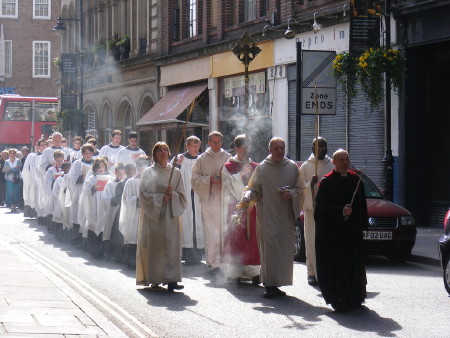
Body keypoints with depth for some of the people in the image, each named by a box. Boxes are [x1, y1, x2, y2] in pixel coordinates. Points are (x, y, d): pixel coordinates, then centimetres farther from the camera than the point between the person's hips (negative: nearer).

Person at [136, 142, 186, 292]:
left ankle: (171, 280, -12)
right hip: (153, 215, -1)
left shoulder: (176, 172, 12)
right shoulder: (148, 172, 6)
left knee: (171, 245, -8)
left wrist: (172, 194, -10)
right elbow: (144, 195, -1)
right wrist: (160, 197, -13)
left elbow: (182, 196, 9)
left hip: (170, 215, 1)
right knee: (154, 246, -2)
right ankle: (155, 279, 6)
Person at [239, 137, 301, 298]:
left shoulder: (292, 167, 7)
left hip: (286, 215, 3)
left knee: (285, 248, 2)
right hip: (267, 215, -3)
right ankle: (270, 284, -4)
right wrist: (247, 197, -18)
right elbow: (253, 188, 3)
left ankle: (277, 282, 11)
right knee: (269, 248, -7)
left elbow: (299, 188, 11)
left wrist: (291, 193, -10)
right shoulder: (261, 168, 2)